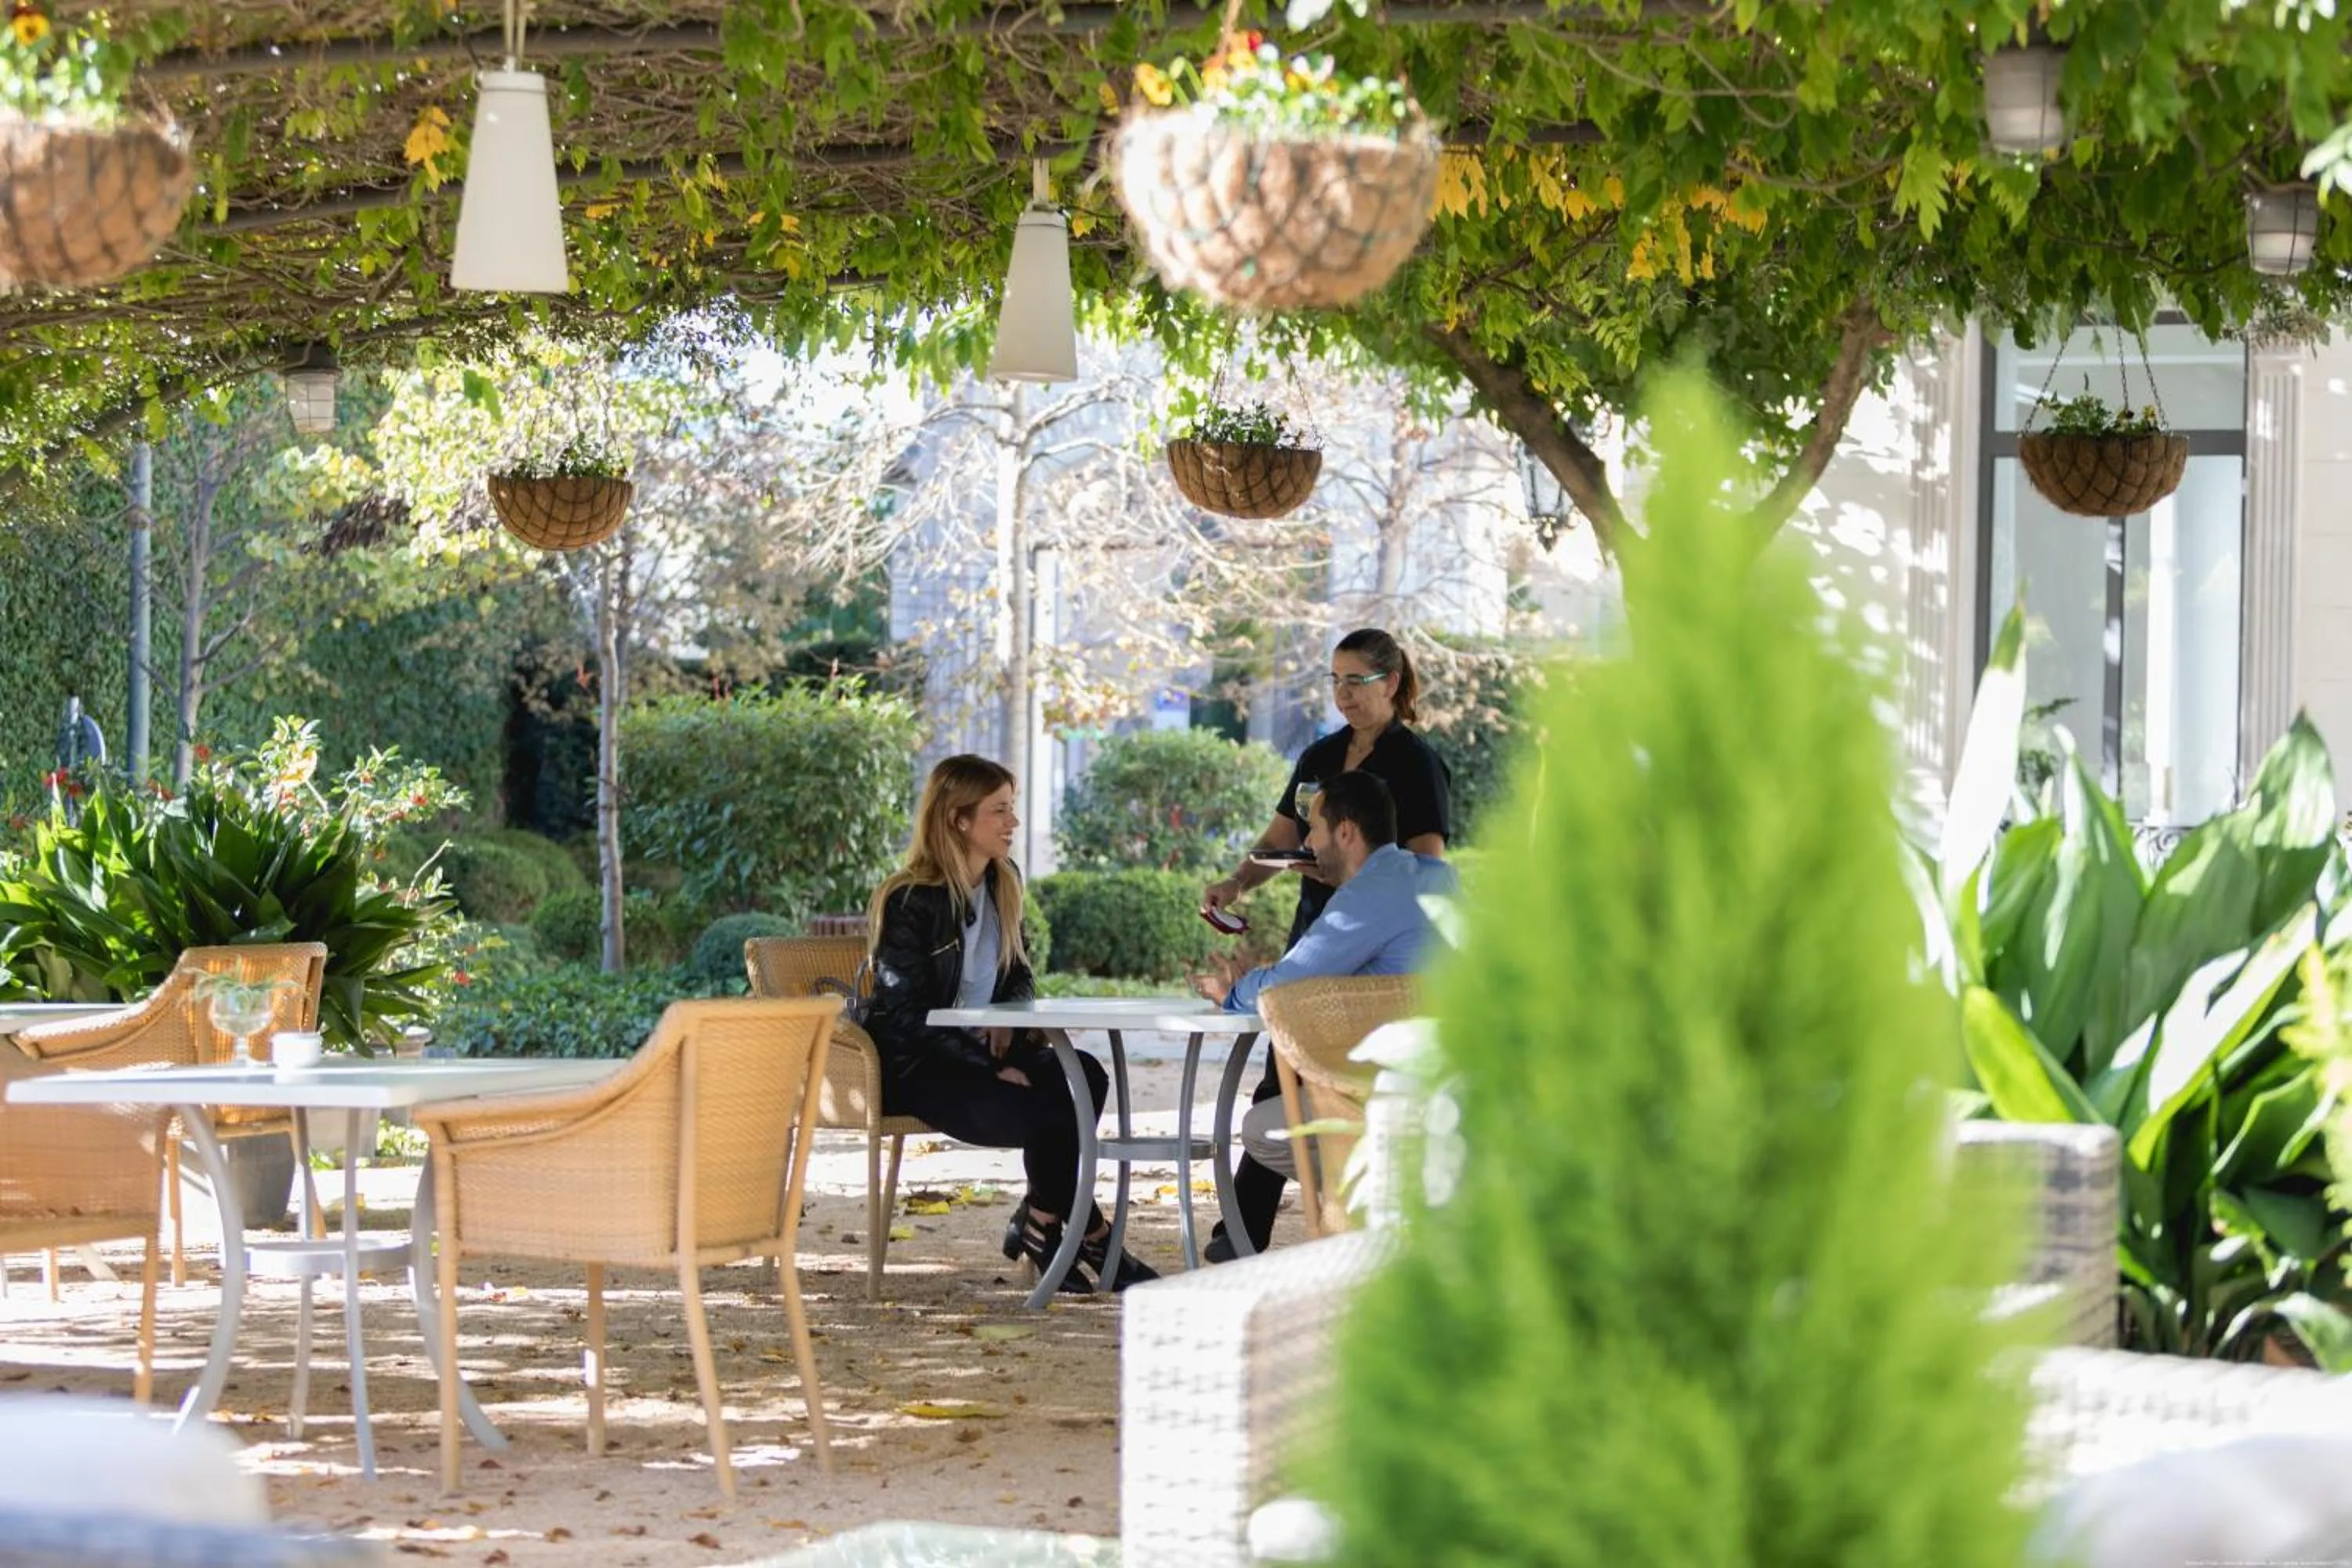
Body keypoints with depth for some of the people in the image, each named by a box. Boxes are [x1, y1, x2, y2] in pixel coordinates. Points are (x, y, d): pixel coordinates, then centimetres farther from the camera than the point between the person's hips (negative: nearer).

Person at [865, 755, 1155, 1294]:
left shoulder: (1004, 881, 8)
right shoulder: (908, 901, -15)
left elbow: (1018, 975, 20)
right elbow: (909, 1015, -18)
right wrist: (991, 1070, -23)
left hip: (981, 1048, 7)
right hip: (913, 1066, -7)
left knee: (1084, 1077, -20)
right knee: (1033, 1111, -28)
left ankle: (1038, 1226, -11)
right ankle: (1092, 1240, -6)